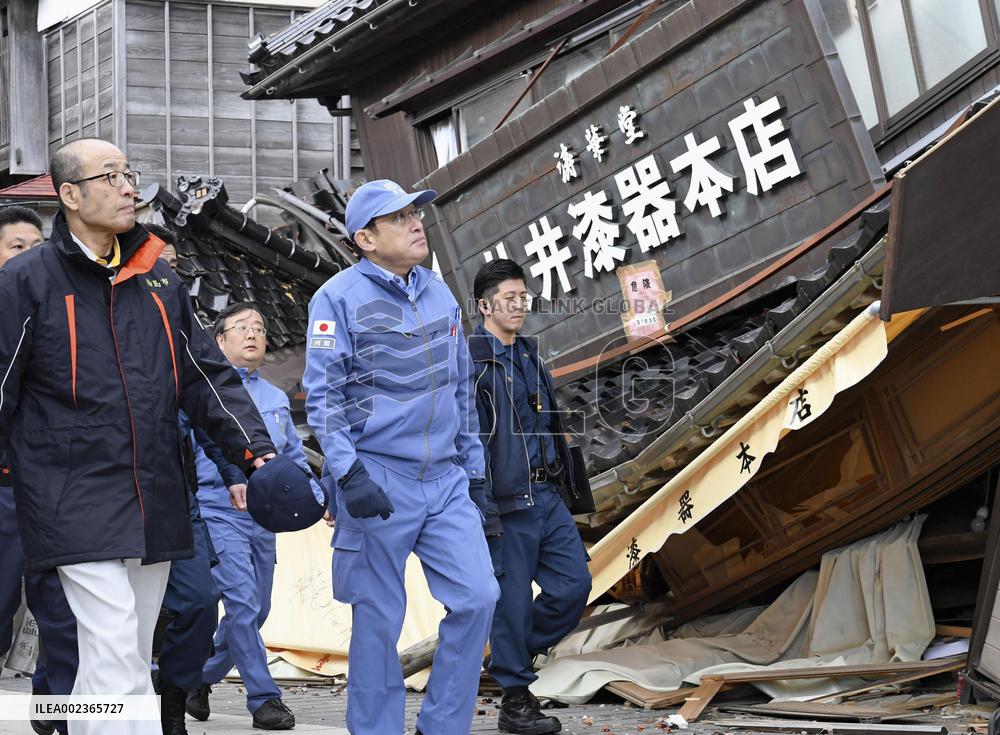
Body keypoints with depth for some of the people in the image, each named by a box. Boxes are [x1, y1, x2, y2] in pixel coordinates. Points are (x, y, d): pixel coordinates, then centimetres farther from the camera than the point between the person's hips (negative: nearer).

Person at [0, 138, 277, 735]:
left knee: (128, 661, 13)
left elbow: (207, 375, 13)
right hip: (78, 504, -6)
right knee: (117, 668, -14)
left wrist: (255, 449, 1)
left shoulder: (159, 281, 13)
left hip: (156, 505, 6)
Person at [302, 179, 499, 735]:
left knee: (477, 597, -3)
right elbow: (323, 394, -9)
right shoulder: (339, 298, -5)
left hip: (445, 480, 5)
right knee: (379, 621, 1)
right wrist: (348, 474, -19)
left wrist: (474, 468, 18)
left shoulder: (439, 292, 13)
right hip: (380, 482, -5)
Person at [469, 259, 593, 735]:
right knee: (512, 597, -1)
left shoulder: (529, 356, 16)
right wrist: (483, 510, -20)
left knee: (573, 583, 5)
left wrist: (564, 488, 19)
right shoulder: (470, 362, -10)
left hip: (548, 496, 8)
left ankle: (515, 651, 24)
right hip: (507, 501, -8)